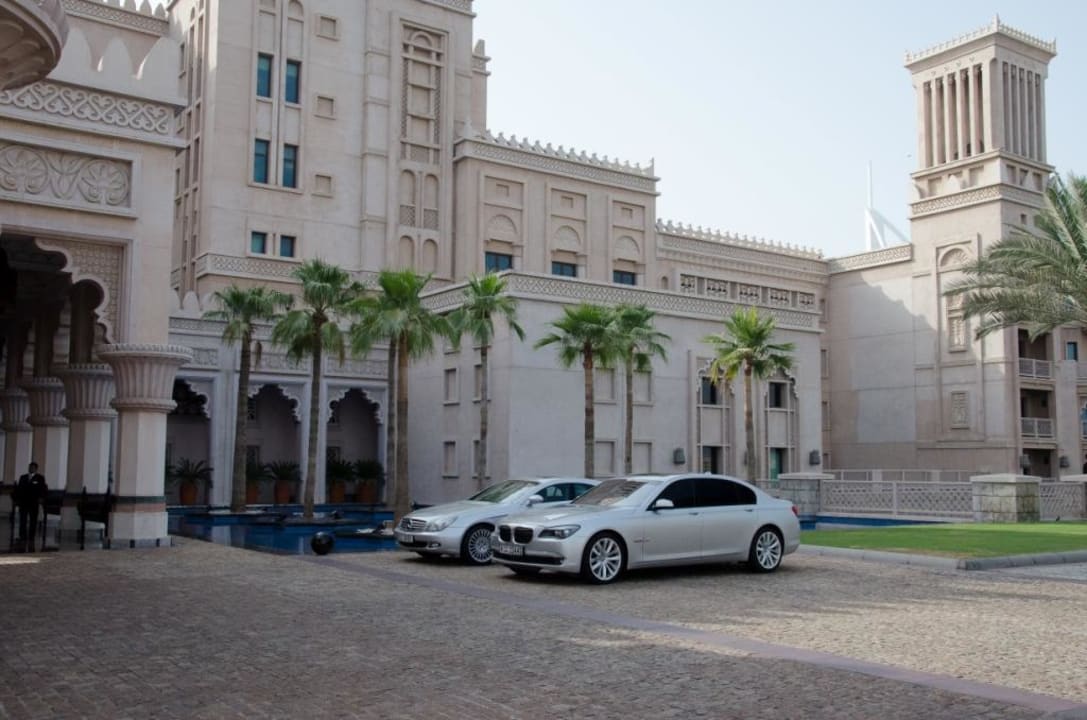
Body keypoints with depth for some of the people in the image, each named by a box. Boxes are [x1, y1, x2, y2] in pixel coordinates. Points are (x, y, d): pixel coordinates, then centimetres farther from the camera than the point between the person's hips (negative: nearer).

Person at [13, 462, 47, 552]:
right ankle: (23, 540, 5)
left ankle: (31, 541, 8)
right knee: (22, 522, 1)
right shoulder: (22, 477, 14)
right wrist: (16, 499, 3)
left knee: (33, 522, 2)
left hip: (33, 504, -3)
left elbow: (43, 489, -3)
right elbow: (18, 489, 13)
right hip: (23, 503, 3)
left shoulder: (40, 478, 3)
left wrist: (41, 498, -18)